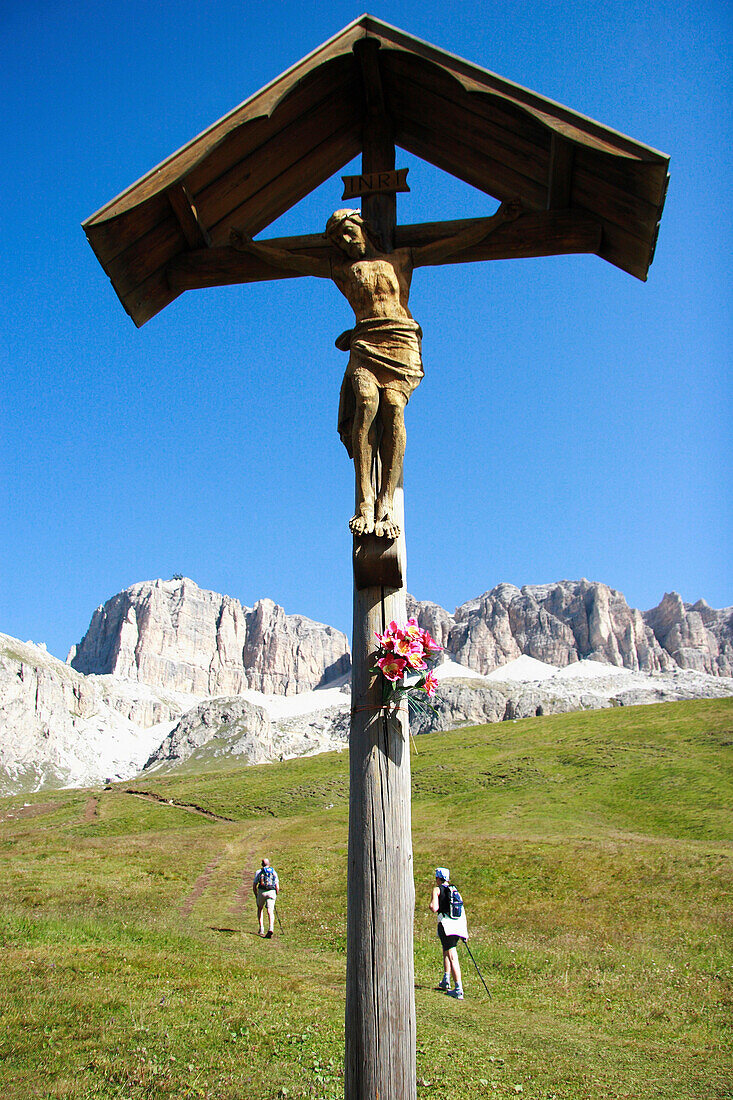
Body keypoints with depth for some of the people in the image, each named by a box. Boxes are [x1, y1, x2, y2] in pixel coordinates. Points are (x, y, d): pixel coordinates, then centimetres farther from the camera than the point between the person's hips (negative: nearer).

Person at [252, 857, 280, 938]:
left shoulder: (259, 872, 12)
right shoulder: (274, 872, 16)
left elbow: (254, 886, 8)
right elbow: (277, 886, 10)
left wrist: (256, 896, 19)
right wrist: (276, 896, 21)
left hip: (261, 892, 0)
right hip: (272, 892, 0)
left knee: (260, 908, 22)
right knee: (270, 911, -3)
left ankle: (261, 927, 13)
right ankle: (271, 928, -24)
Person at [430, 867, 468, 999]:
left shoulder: (437, 889, 3)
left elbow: (434, 908, -11)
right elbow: (462, 910, 17)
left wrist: (431, 905, 13)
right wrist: (465, 933, 21)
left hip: (446, 924, -6)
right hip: (459, 924, 6)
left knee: (452, 956, -8)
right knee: (446, 950, 26)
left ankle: (459, 990, -13)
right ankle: (446, 981, 29)